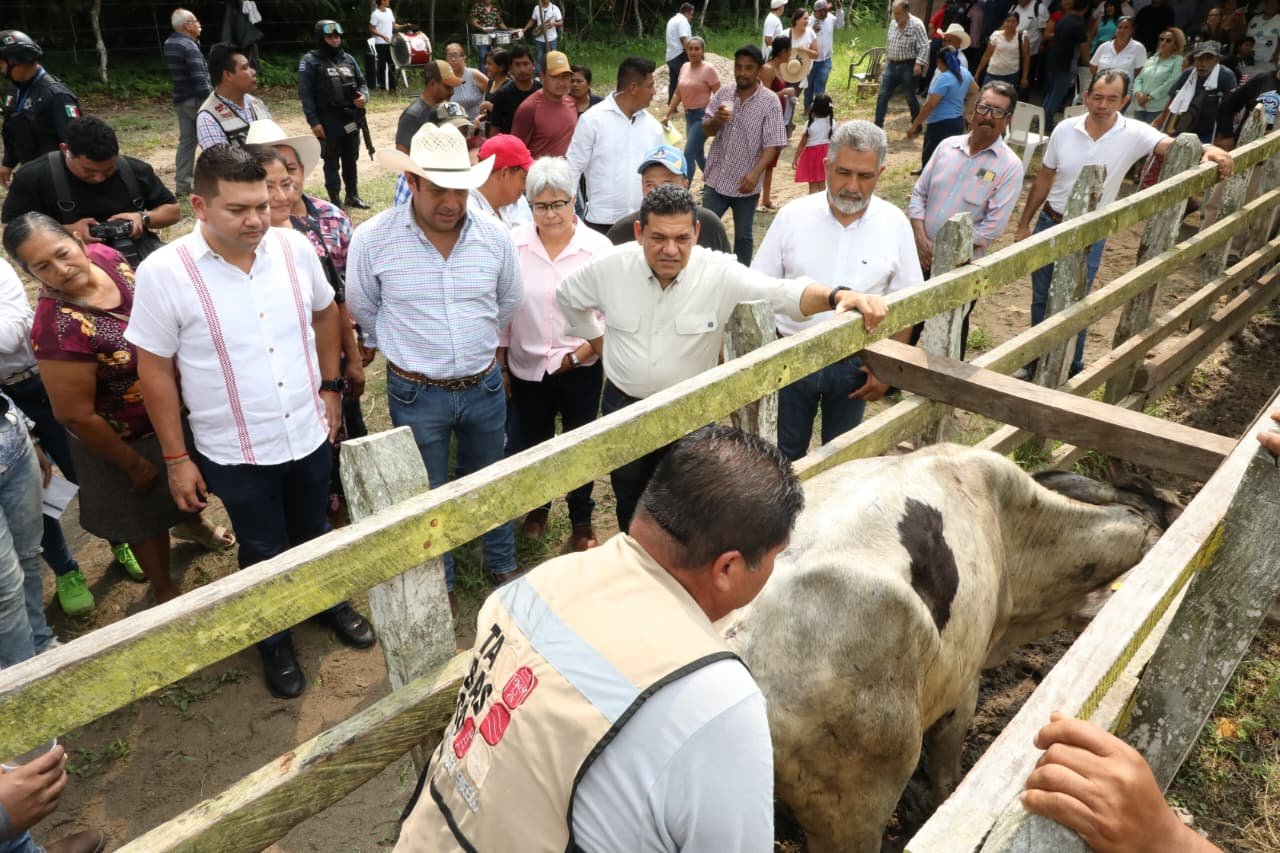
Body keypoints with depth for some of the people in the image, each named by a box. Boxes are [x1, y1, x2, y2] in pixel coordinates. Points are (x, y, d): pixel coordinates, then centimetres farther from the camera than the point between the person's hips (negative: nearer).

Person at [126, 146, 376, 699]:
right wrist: (176, 458, -7)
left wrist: (329, 388, 6)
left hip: (310, 435, 3)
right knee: (263, 553, 17)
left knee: (314, 533, 25)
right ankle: (275, 642, 42)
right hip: (233, 453, -3)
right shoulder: (163, 273, -18)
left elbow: (324, 314, 9)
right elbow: (155, 368, -10)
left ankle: (330, 603, 52)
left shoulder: (295, 248, -9)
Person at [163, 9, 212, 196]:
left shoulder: (170, 43, 11)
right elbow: (200, 78, -22)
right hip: (196, 99, -9)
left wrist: (195, 39, 12)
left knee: (186, 141, 9)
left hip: (180, 99, 9)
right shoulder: (189, 46, -17)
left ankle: (182, 184, 9)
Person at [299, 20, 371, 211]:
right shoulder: (310, 61, -5)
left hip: (351, 118, 5)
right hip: (328, 120, -5)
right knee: (332, 161, 2)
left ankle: (352, 195, 27)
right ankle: (335, 200, 9)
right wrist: (314, 122, -15)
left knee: (351, 159, 14)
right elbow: (305, 94, -9)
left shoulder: (348, 59, 10)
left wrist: (364, 96, -5)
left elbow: (361, 82, 19)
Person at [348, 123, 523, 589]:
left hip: (485, 387, 2)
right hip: (416, 394, -2)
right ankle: (437, 583, 38)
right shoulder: (372, 239, -15)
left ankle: (502, 565, 44)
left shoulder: (495, 235, -9)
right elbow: (363, 309, 2)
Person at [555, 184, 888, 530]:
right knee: (629, 499, 23)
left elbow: (784, 293, -31)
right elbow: (568, 296, 6)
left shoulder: (721, 274, -21)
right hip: (623, 406, 2)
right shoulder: (610, 267, -13)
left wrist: (837, 295, -48)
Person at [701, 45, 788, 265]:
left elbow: (773, 145, -14)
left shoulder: (770, 101, -9)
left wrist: (755, 173, -29)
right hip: (716, 179, 3)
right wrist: (717, 119, -18)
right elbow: (707, 130, 6)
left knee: (743, 236, 11)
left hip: (745, 184, -3)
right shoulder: (723, 94, 1)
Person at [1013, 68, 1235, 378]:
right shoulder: (1065, 129, -6)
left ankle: (1072, 368, 25)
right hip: (1049, 224, 2)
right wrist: (1023, 224, 6)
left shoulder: (1134, 134, -12)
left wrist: (1210, 149, -49)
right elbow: (1043, 181, 3)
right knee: (1041, 298, 15)